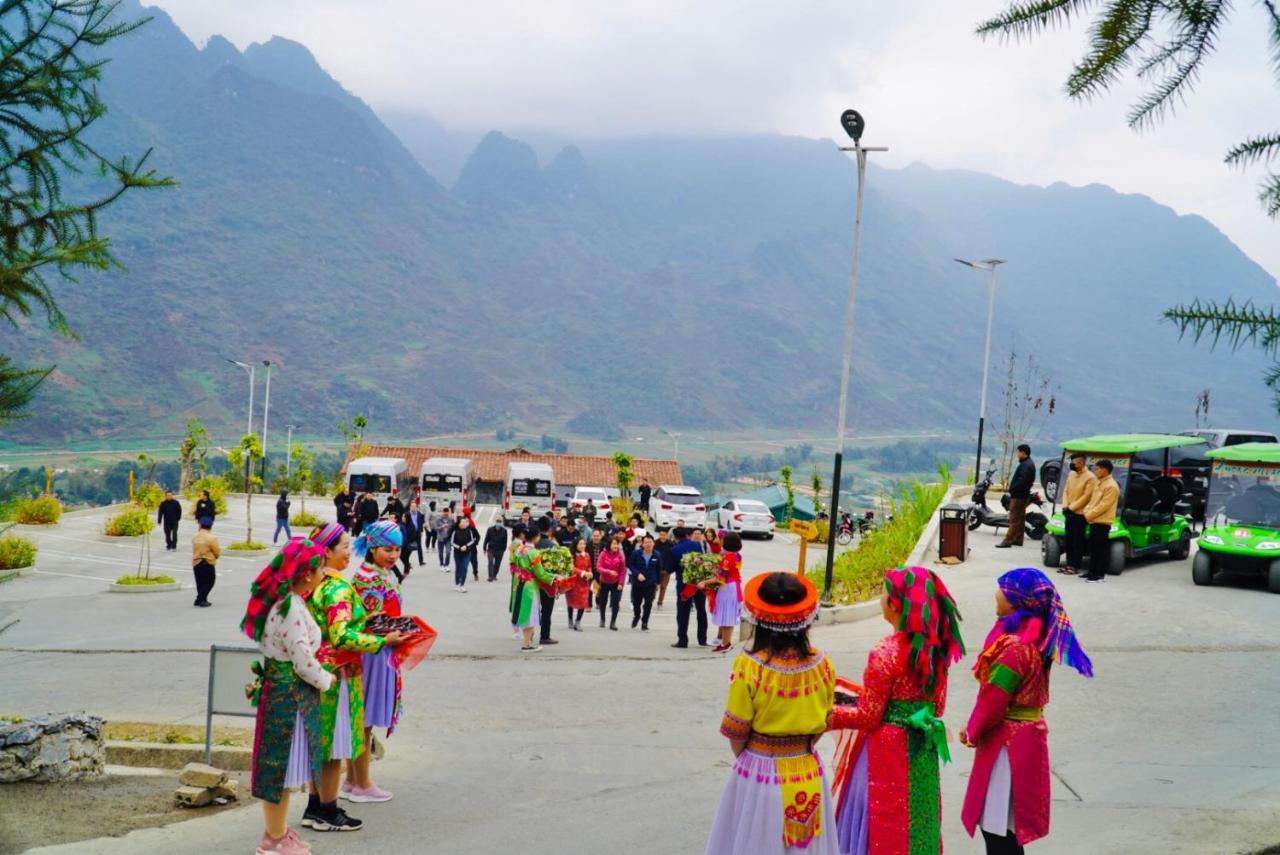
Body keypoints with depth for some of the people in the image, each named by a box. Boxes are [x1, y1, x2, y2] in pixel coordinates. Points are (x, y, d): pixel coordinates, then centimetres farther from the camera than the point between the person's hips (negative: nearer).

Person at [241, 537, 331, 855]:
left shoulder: (281, 602, 7)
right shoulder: (292, 609, -23)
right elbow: (303, 661, -22)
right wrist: (326, 680, -6)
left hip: (279, 690, 10)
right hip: (290, 697, -10)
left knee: (280, 768, 18)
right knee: (283, 767, 3)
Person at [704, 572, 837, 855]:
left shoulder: (749, 667, -18)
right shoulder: (822, 666, -8)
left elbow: (736, 733, -8)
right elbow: (822, 723, 3)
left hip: (759, 774, -3)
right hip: (808, 775, 3)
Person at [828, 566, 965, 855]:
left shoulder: (885, 653, -21)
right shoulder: (935, 647, 0)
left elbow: (867, 717, -16)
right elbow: (938, 705, 9)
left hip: (888, 748, -6)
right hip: (924, 751, 6)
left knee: (883, 830, 5)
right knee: (916, 821, 18)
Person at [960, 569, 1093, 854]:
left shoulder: (1015, 647, -23)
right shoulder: (1036, 639, 7)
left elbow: (993, 699, -20)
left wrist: (973, 731, -3)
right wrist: (976, 727, 12)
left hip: (1007, 741, -10)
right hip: (1025, 733, 10)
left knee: (998, 828, -2)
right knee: (1002, 825, 19)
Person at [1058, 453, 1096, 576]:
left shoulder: (1090, 477, -11)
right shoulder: (1071, 474, 10)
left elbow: (1086, 496, -14)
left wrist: (1071, 507, -14)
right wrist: (1065, 506, -2)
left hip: (1080, 514, -7)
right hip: (1069, 513, 7)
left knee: (1077, 542, -1)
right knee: (1068, 540, 10)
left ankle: (1076, 566, 4)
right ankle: (1069, 564, 18)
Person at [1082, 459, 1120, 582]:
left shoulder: (1111, 486, -15)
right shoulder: (1099, 483, 16)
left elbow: (1104, 505, -19)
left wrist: (1089, 515, -15)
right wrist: (1086, 511, 3)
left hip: (1102, 522, -9)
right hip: (1093, 520, 9)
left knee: (1101, 548, -5)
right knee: (1092, 548, 14)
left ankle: (1100, 574, -1)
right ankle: (1092, 571, 21)